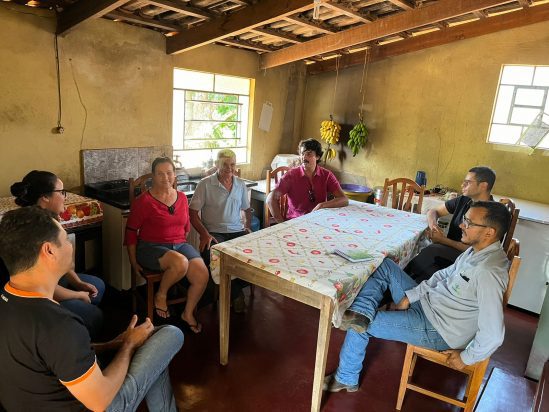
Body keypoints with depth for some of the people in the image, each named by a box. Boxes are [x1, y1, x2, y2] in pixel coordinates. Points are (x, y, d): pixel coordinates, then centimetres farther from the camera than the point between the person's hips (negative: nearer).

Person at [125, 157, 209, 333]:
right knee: (181, 263, -36)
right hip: (151, 247, -5)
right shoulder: (143, 201, -8)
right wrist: (134, 262, -3)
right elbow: (131, 231, -3)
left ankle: (188, 313, 7)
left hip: (179, 245, 5)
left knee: (202, 274, -20)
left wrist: (182, 243, 16)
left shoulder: (182, 197, 8)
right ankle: (160, 296, -5)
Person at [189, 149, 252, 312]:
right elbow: (192, 212, -4)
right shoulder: (205, 184, -2)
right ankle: (235, 293, -8)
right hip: (214, 233, -3)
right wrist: (204, 234, -15)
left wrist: (248, 226, 7)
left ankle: (236, 286, 0)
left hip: (237, 231, 4)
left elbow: (247, 208, 25)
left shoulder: (241, 184, 13)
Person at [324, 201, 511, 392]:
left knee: (361, 327, -7)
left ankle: (346, 379, 16)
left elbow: (493, 335, -31)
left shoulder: (488, 272, -31)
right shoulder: (477, 249, -2)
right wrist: (409, 296, 3)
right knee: (384, 266, 4)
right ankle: (362, 312, -15)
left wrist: (466, 357, -14)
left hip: (437, 330, -9)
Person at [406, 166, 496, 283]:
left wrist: (444, 240, -18)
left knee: (431, 251, -32)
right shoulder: (463, 201, 5)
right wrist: (433, 224, -8)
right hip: (449, 250, 6)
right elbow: (433, 211, 15)